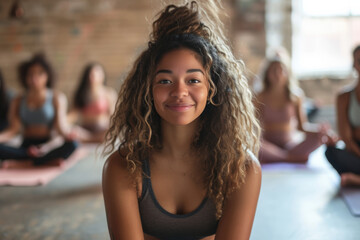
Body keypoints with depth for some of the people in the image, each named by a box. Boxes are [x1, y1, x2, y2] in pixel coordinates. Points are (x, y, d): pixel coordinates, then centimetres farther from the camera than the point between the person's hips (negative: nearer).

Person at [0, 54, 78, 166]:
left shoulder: (57, 98, 7)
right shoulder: (18, 101, 12)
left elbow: (60, 125, -3)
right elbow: (14, 129, 1)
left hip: (49, 147, -1)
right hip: (26, 146, 1)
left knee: (72, 144, -34)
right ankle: (48, 160, -24)